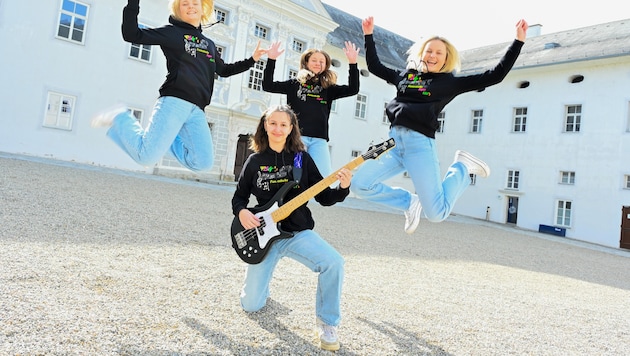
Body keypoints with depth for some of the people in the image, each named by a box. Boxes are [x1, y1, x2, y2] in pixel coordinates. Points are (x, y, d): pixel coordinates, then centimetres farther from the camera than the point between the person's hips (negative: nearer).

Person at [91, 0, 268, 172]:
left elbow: (224, 70, 36)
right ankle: (120, 117, 11)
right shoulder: (172, 32, 8)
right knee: (147, 156, -17)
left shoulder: (209, 44, 25)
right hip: (174, 102, -6)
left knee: (203, 163, -5)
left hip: (197, 110, 6)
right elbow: (131, 34, 1)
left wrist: (252, 60, 31)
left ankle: (165, 138, 15)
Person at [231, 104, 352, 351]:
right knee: (251, 304, -2)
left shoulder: (302, 158, 0)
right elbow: (239, 196, 10)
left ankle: (327, 323, -6)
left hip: (298, 232, 0)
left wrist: (342, 188, -20)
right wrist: (241, 212, -12)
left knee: (333, 262, -29)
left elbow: (324, 198, 0)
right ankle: (261, 283, 36)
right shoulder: (255, 161, 2)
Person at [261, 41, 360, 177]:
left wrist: (352, 63, -1)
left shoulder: (328, 88, 17)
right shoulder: (295, 84, 14)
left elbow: (353, 89, 7)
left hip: (319, 139, 2)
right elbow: (268, 86, 8)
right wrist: (271, 59, -1)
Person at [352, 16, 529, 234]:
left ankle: (462, 167, 19)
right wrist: (368, 35, 32)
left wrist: (519, 40, 7)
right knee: (359, 185, -13)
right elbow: (374, 66, 33)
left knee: (436, 213, -12)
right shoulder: (405, 76, 21)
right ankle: (410, 202, 10)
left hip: (420, 143, -4)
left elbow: (496, 75, 8)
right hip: (394, 142, 4)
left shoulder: (450, 83, 9)